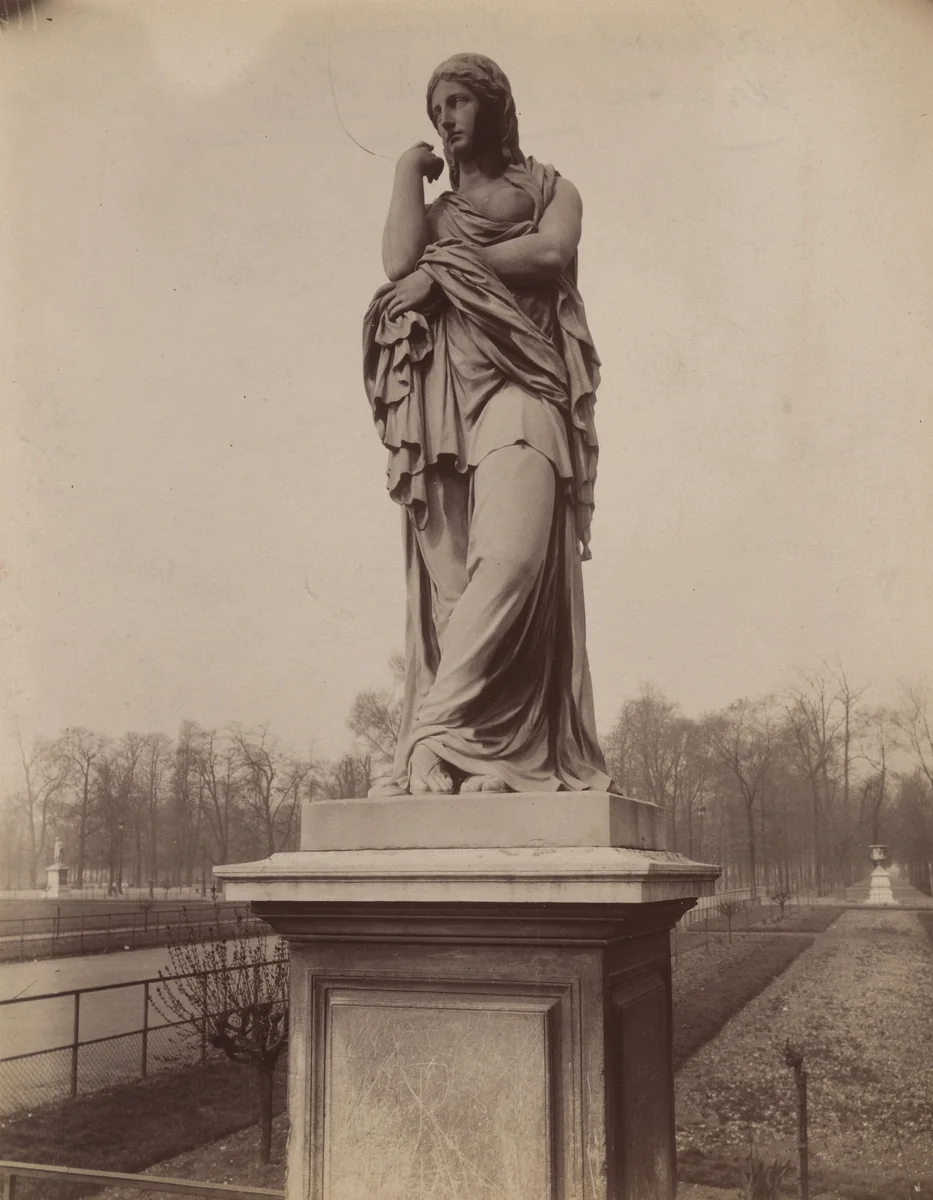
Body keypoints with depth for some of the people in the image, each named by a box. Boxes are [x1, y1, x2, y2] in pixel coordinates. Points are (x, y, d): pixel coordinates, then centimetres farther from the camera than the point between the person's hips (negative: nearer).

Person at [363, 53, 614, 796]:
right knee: (452, 573, -9)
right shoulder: (436, 208, 28)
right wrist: (410, 171, 17)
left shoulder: (549, 188, 22)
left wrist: (450, 264, 1)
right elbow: (399, 262, 4)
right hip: (442, 389, 3)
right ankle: (453, 743, -13)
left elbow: (554, 250, -1)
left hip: (519, 381, -2)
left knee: (512, 551, -24)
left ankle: (435, 732, -26)